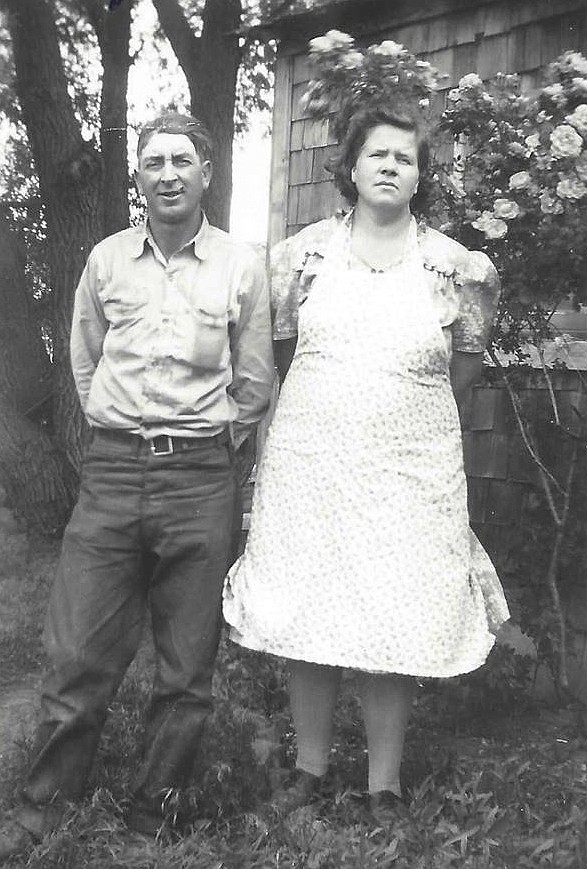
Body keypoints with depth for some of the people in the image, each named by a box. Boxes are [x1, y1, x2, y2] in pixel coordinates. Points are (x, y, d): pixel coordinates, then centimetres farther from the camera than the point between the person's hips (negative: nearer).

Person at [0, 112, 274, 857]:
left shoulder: (241, 267, 2)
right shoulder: (106, 259, 6)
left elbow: (255, 383, 9)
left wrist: (207, 447, 10)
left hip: (200, 482, -1)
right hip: (111, 470, 1)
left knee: (186, 667, 6)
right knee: (77, 655, 3)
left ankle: (150, 817, 23)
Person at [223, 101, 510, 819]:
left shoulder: (458, 268, 0)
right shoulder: (303, 252, 4)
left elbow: (463, 369, 12)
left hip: (408, 476, -1)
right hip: (308, 464, 2)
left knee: (395, 627, 2)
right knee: (305, 620, 7)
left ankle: (385, 782, 18)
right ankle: (310, 766, 24)